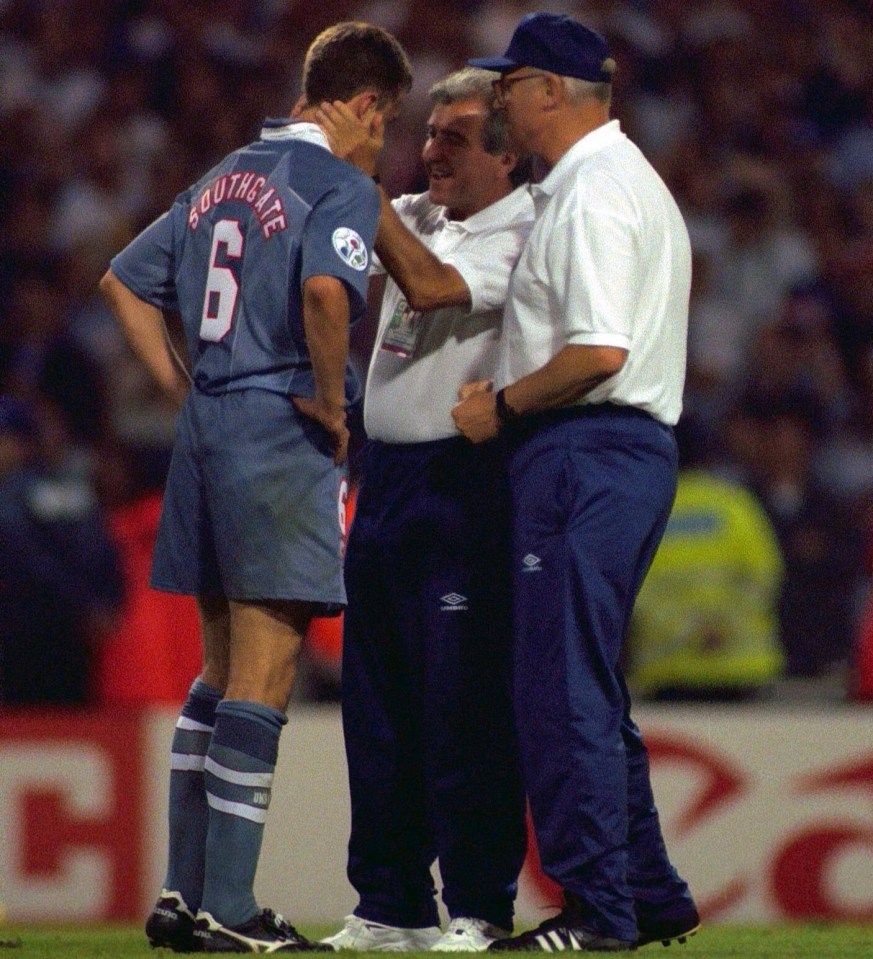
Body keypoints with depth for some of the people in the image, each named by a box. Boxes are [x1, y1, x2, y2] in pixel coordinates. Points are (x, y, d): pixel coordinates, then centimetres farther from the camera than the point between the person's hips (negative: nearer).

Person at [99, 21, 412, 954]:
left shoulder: (224, 178, 16)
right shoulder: (341, 183, -8)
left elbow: (125, 282, 19)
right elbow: (325, 289, -27)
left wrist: (183, 388, 16)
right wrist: (331, 401, -14)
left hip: (207, 425, 8)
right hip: (283, 435, -8)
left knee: (220, 673, 16)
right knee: (259, 680, -6)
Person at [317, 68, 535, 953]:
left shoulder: (524, 239, -8)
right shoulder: (416, 218, 15)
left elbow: (429, 286, -22)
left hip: (463, 484, -8)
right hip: (385, 474, 8)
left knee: (464, 702, -8)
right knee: (376, 700, 9)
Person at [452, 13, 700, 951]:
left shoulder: (593, 194, -14)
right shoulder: (629, 179, 20)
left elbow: (599, 352, -23)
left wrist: (503, 404, -12)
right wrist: (509, 394, 19)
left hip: (586, 451, -11)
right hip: (630, 448, 11)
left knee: (564, 686, -9)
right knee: (582, 685, 15)